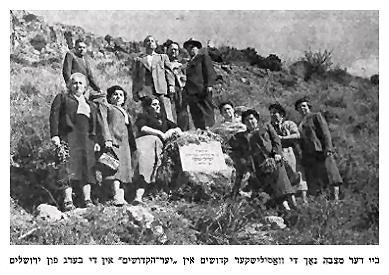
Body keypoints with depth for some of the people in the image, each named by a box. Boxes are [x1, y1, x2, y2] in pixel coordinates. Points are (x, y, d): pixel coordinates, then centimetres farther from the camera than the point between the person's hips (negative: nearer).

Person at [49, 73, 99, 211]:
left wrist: (95, 141, 13)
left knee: (87, 167, -2)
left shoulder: (90, 104, 27)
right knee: (69, 167, -12)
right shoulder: (62, 98, 14)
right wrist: (54, 135, -10)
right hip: (68, 137, -4)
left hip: (87, 139, 4)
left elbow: (94, 124, 25)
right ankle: (68, 200, -13)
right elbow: (54, 116, 3)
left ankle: (87, 199, 0)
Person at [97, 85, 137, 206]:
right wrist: (107, 139, -18)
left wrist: (134, 148, 21)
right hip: (112, 141, -7)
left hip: (125, 144, 7)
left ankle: (120, 196, -6)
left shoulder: (125, 113, 32)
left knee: (124, 168, -4)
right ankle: (117, 196, -30)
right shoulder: (105, 107, 13)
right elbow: (103, 123, -3)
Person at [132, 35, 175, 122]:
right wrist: (135, 92, 8)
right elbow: (135, 77, 18)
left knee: (167, 116, -12)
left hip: (162, 89, 0)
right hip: (145, 91, 0)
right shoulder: (138, 60, 22)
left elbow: (168, 72, 14)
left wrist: (171, 85, -1)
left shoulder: (163, 57, 23)